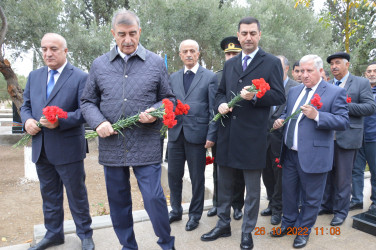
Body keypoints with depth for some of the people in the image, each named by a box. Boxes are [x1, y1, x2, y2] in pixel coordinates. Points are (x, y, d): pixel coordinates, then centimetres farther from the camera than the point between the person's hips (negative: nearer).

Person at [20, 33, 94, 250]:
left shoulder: (80, 77, -7)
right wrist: (27, 120, -7)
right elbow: (26, 105, 15)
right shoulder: (34, 76, 11)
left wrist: (60, 120, -26)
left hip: (68, 149, -5)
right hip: (41, 149, 6)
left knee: (77, 194, 9)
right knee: (49, 195, 19)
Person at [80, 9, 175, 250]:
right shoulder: (99, 65, 7)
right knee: (118, 201, 15)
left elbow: (169, 99, 8)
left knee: (154, 198, -1)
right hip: (111, 146, 3)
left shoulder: (156, 63, 3)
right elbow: (88, 101, 11)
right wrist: (98, 122, -8)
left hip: (146, 146, -2)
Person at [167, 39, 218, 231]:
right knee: (174, 175, 12)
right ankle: (176, 210, 32)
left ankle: (195, 214, 26)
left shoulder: (210, 77, -1)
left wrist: (211, 136, -10)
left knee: (197, 178, 8)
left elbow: (213, 109, -4)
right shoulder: (173, 78, 12)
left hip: (197, 134, -4)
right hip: (175, 134, 4)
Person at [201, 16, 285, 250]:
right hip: (227, 132, 5)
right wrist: (221, 104, -3)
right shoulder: (230, 64, 13)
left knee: (252, 188, 9)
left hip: (253, 135, -5)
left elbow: (280, 97, -6)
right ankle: (223, 225, 35)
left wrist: (256, 96, -23)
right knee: (224, 184, 16)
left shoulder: (272, 62, -2)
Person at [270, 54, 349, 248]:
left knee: (311, 197, 10)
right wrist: (280, 120, -1)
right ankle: (288, 224, 38)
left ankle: (303, 230, 29)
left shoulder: (335, 92, -6)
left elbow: (343, 122, -12)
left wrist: (316, 116, -24)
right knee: (288, 192, 18)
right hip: (290, 153, 6)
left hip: (313, 155, -5)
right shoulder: (294, 91, 12)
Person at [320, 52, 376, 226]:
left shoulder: (361, 83, 0)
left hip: (347, 137, -4)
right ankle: (327, 205, 29)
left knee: (343, 177, 3)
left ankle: (341, 211, 17)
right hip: (327, 138, 4)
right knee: (328, 174, 14)